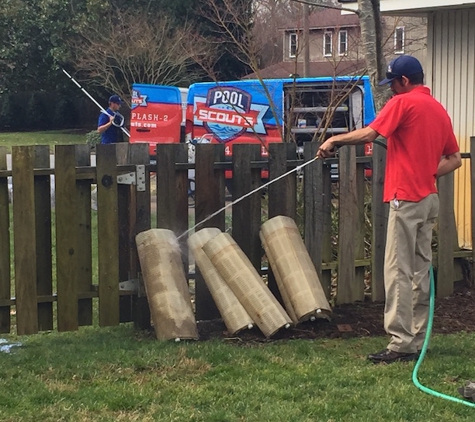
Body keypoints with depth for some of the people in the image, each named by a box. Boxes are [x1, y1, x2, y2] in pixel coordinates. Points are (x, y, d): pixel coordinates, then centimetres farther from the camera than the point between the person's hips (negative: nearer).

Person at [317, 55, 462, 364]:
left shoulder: (403, 102, -8)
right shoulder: (440, 110, 15)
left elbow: (368, 134, -16)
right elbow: (455, 159, 17)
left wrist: (335, 140, -3)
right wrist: (426, 173, 12)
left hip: (406, 197, -8)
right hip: (430, 198, 8)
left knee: (398, 272, -7)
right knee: (421, 270, 11)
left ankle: (401, 344, -9)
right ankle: (417, 341, 15)